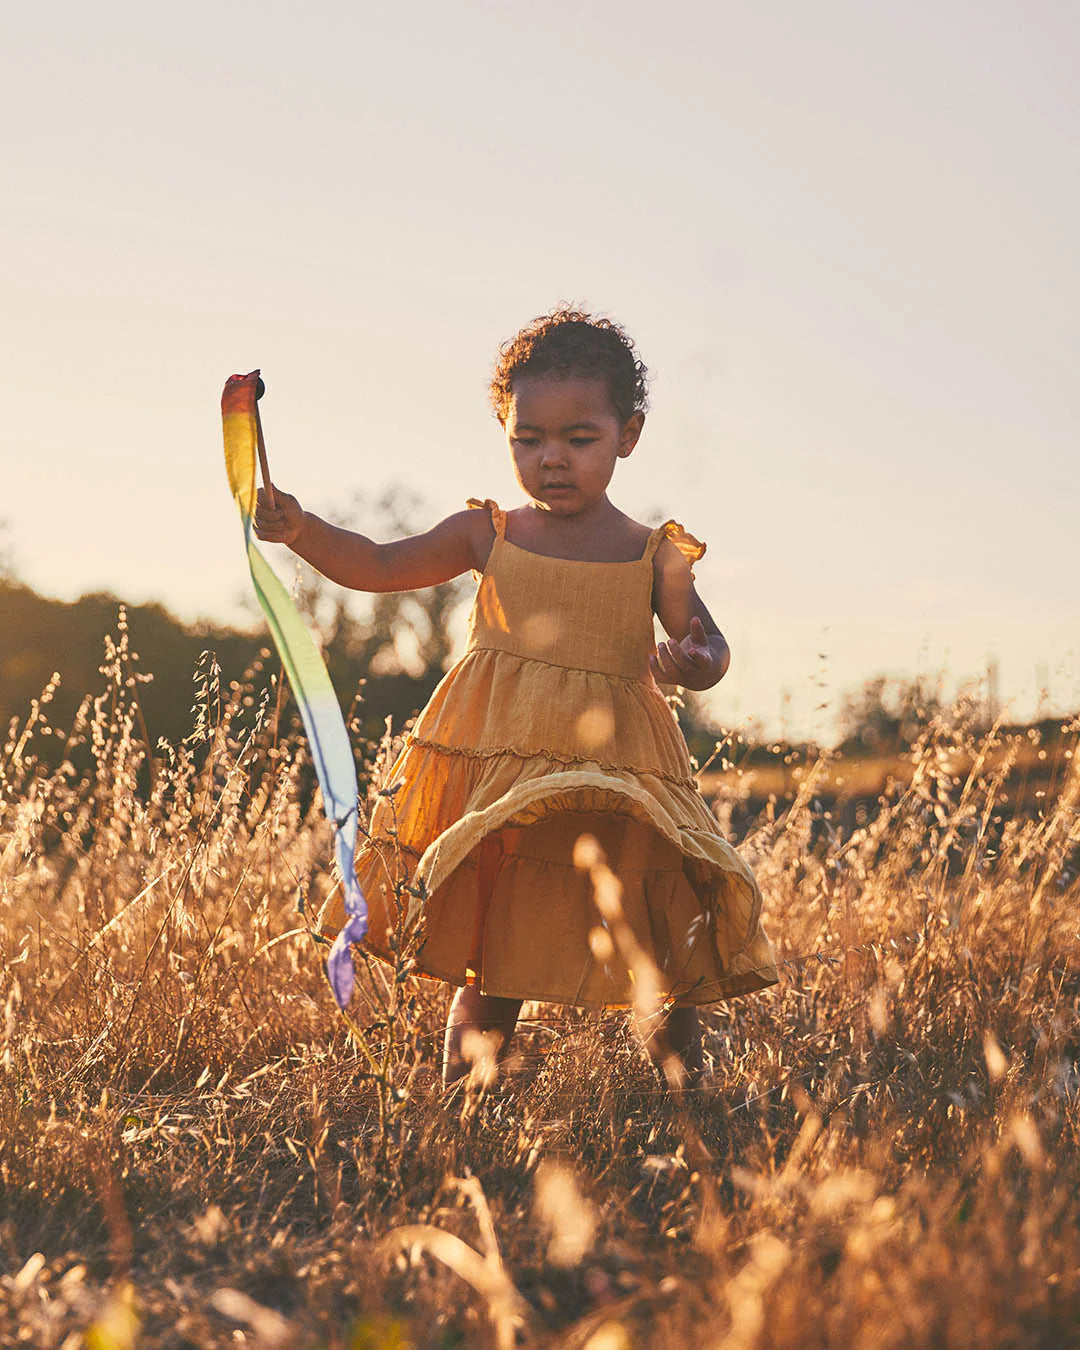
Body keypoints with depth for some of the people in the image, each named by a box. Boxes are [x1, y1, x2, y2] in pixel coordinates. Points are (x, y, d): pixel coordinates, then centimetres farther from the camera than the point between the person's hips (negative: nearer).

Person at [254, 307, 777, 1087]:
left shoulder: (653, 556, 3)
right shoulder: (488, 535, 7)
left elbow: (709, 648, 3)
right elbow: (380, 567, 13)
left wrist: (693, 663, -22)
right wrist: (303, 531, -2)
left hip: (616, 790, 0)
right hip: (496, 780, 1)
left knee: (672, 967, 3)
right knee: (489, 973, 6)